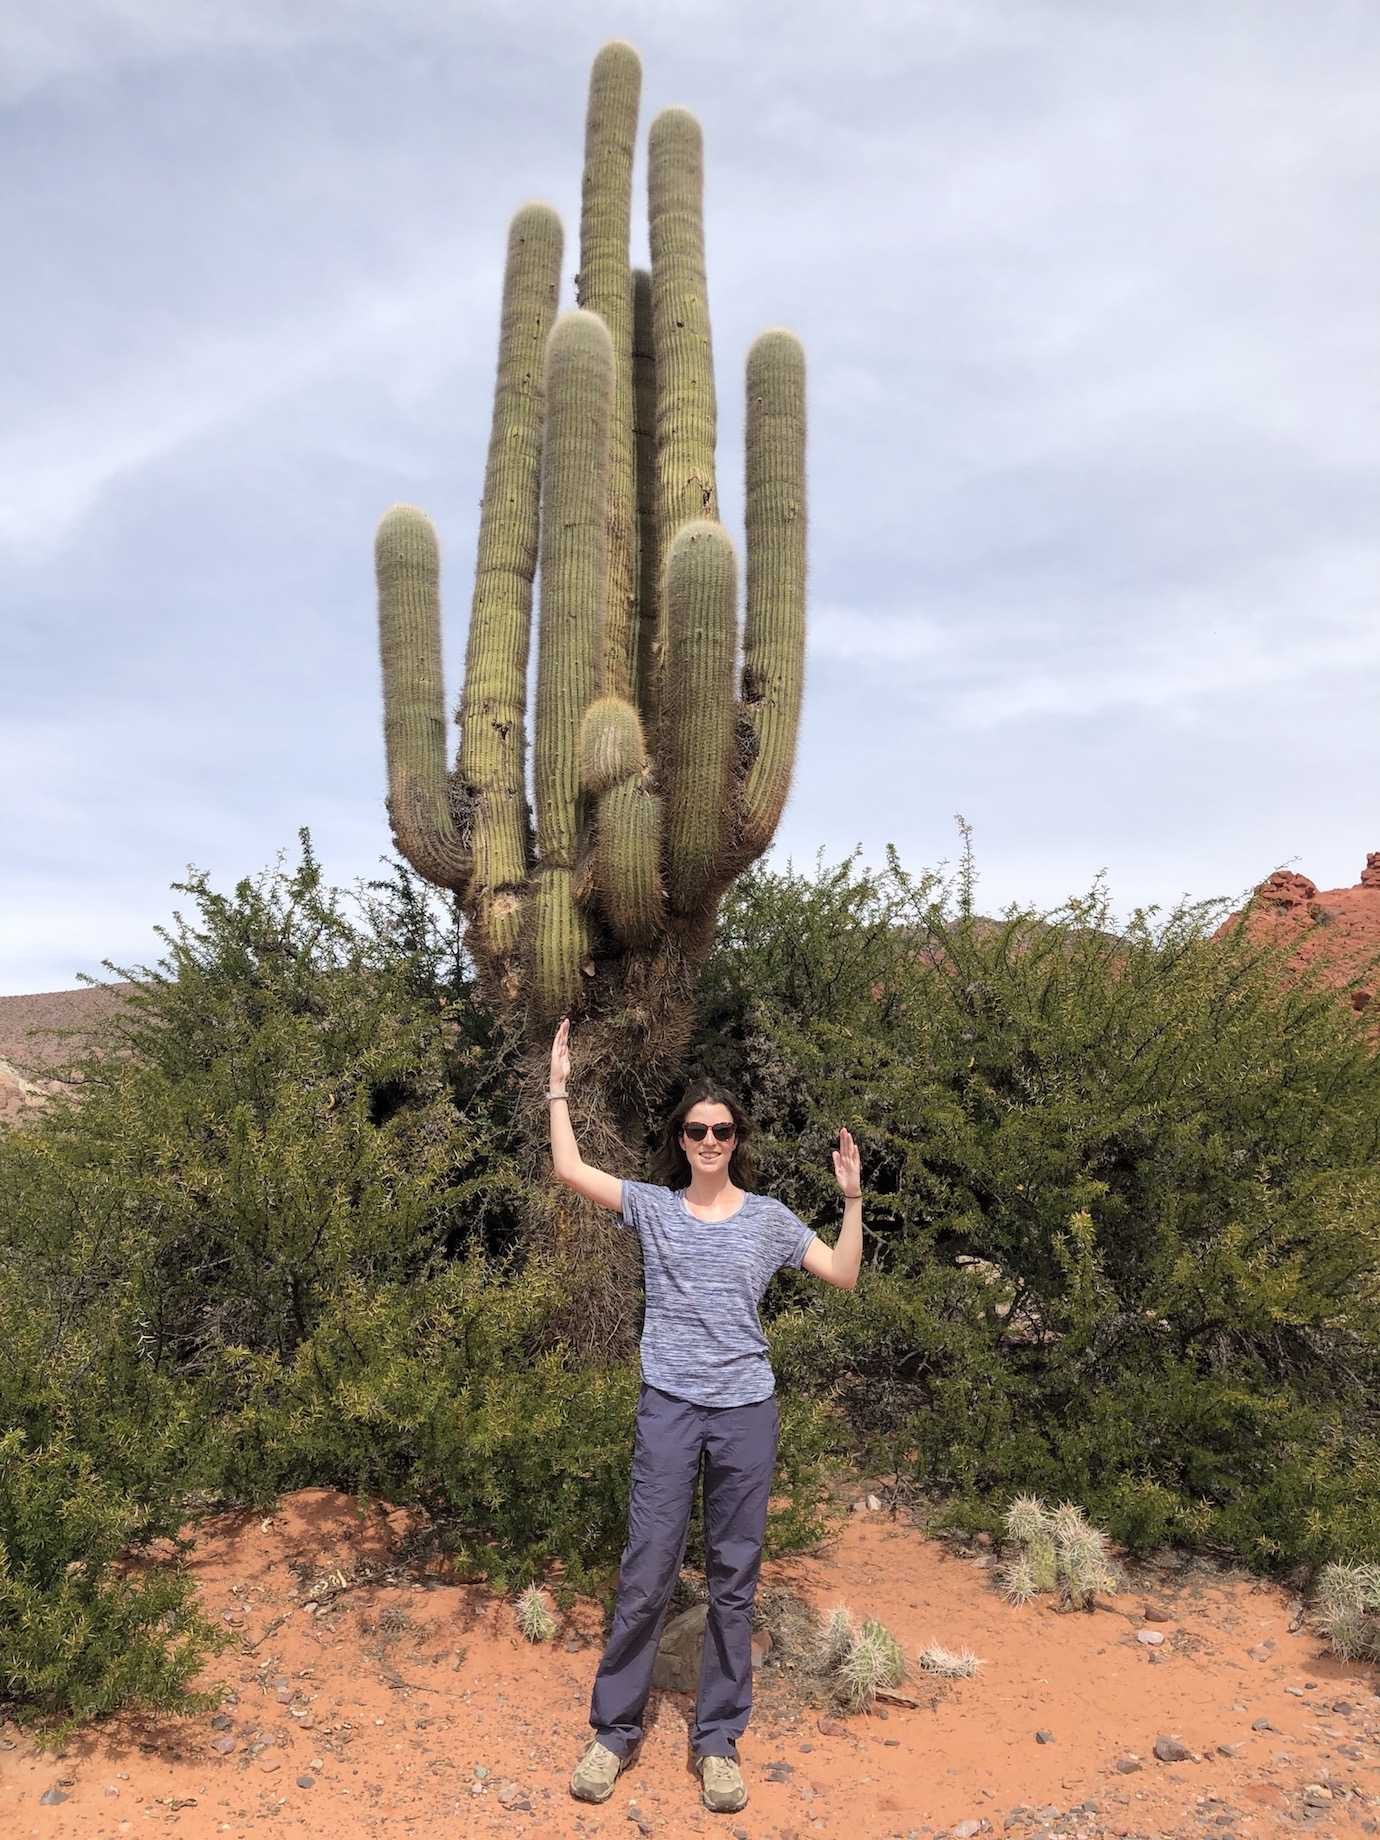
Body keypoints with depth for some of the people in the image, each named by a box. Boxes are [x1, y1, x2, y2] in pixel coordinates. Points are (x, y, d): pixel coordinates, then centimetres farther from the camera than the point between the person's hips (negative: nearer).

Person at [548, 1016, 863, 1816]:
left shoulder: (769, 1217, 4)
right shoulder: (652, 1205, 2)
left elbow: (845, 1276, 2)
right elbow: (569, 1169, -6)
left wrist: (853, 1198, -7)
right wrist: (560, 1087, -4)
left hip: (747, 1408, 1)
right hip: (669, 1406, -1)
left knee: (735, 1575, 9)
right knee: (647, 1571, 4)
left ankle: (718, 1739, 23)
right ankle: (616, 1731, 21)